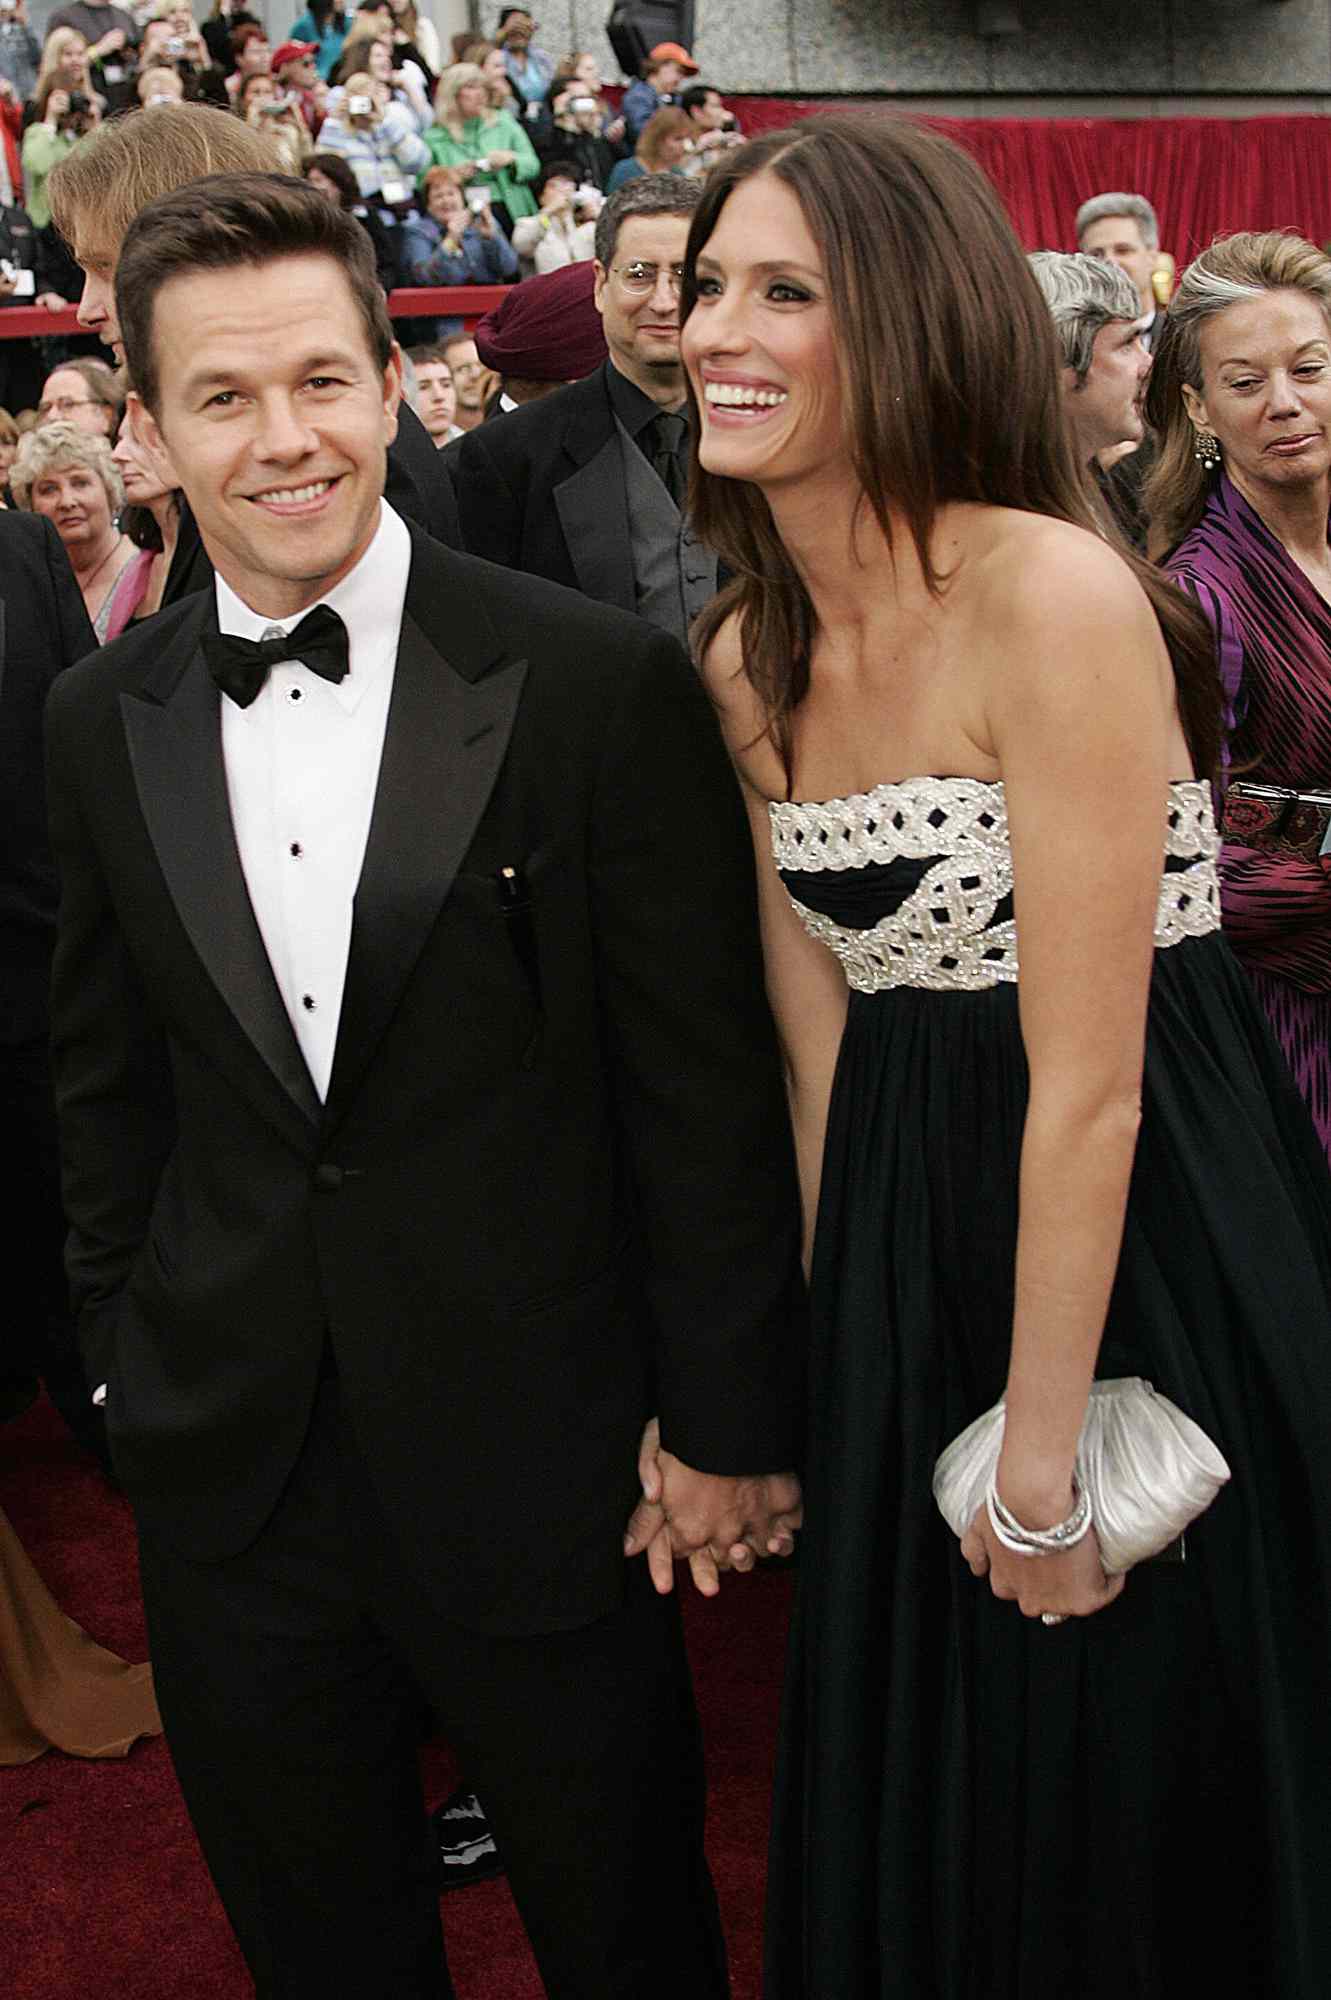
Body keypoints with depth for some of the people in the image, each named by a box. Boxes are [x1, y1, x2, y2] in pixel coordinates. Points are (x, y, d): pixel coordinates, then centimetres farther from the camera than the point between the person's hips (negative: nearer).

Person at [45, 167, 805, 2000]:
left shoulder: (604, 686, -12)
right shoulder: (104, 724, 2)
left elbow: (706, 1079, -9)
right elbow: (106, 1077, 11)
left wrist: (726, 1422, -7)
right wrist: (127, 1355, 11)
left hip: (548, 1475, -3)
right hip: (230, 1483, 4)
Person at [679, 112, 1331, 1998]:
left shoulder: (1054, 595, -21)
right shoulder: (746, 658, 2)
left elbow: (1088, 1083, -21)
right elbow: (819, 1042, 6)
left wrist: (1047, 1459, -15)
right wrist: (842, 1367, 7)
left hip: (1147, 1242, -6)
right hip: (911, 1246, 7)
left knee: (1123, 1783, 14)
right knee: (913, 1810, 23)